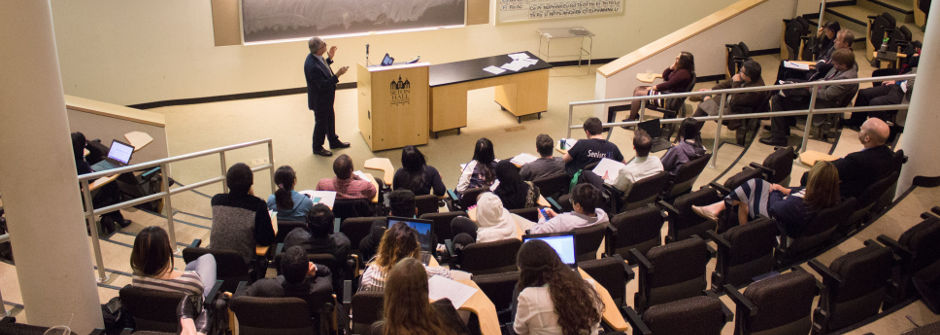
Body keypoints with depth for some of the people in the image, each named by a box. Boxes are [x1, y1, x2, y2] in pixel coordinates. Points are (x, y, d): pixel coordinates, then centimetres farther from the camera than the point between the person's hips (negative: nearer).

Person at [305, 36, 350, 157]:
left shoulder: (315, 57, -6)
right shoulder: (312, 66, -35)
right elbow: (323, 85, -32)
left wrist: (329, 58, 4)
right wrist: (337, 75, -32)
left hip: (326, 97, 9)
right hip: (319, 100, -9)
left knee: (330, 120, 24)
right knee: (321, 123, 10)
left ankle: (334, 142, 44)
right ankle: (317, 148, 29)